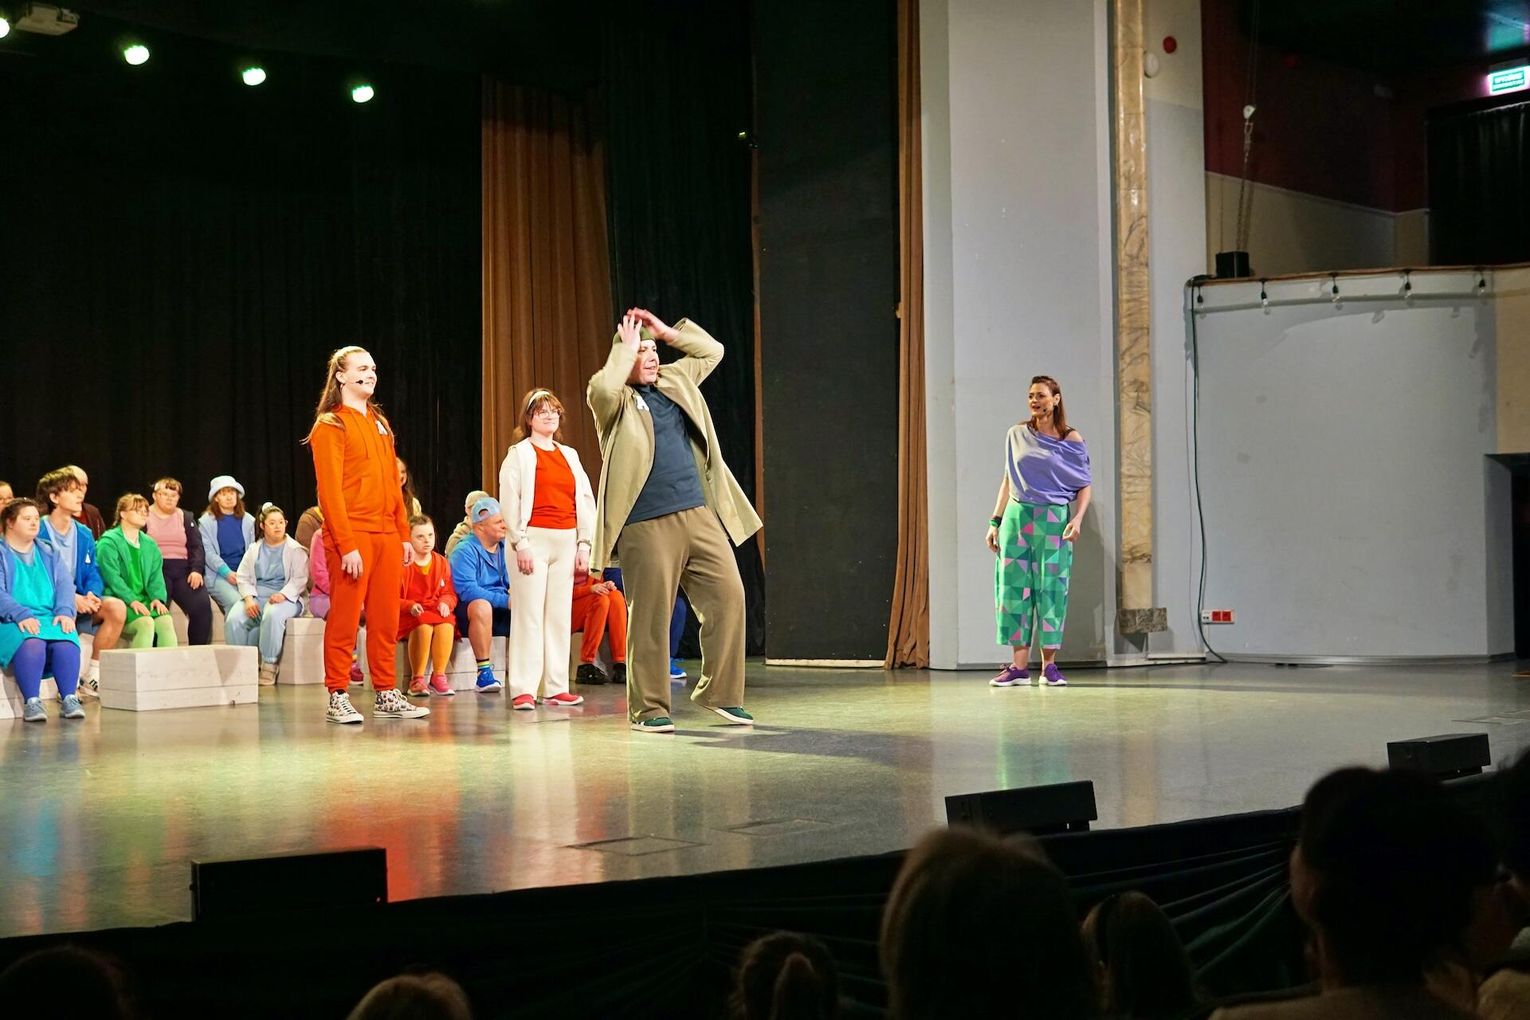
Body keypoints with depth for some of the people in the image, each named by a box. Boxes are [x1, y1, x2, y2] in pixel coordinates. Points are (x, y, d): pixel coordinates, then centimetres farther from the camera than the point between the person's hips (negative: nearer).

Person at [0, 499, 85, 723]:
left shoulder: (49, 555, 24)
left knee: (67, 642, -31)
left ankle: (70, 699, -33)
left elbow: (65, 584, 10)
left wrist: (64, 612, -11)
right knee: (31, 642, -38)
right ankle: (31, 702, -40)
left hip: (49, 618, 4)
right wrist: (21, 615, -23)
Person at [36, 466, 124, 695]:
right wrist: (71, 598, -25)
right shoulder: (38, 533, -9)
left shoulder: (84, 535, 10)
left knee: (117, 607, -21)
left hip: (80, 601, 6)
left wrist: (91, 594, -16)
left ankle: (93, 676, -13)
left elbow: (93, 574, 9)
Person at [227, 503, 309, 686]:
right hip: (255, 597, 4)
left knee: (272, 615, -39)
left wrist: (283, 595, -22)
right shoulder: (254, 550, 19)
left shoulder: (296, 550, 7)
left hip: (285, 597, -4)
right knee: (233, 620, -27)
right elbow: (243, 577, 10)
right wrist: (249, 599, -9)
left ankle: (269, 666, -28)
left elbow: (299, 579, -4)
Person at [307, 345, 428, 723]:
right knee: (344, 619, -3)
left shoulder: (380, 424, 18)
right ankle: (338, 698, 3)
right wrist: (346, 544, -17)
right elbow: (329, 490, -11)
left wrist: (404, 533, 11)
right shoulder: (330, 425, -4)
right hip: (352, 536, -7)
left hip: (386, 536, 7)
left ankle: (386, 695, 14)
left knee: (386, 620, 8)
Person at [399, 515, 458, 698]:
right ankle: (417, 679, -24)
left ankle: (438, 676, -19)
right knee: (424, 626, -37)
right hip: (408, 614, -4)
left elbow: (450, 593, 14)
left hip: (436, 611, 4)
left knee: (447, 625, -31)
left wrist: (445, 603, -9)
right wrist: (410, 606, -21)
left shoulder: (442, 563, 12)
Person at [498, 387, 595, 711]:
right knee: (529, 615, -7)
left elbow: (586, 500, 14)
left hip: (566, 542, 5)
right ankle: (523, 690, -7)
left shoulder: (569, 456, 17)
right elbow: (509, 501, -4)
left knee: (560, 614, 3)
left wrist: (584, 544, 6)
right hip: (534, 540, -5)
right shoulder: (520, 454, 3)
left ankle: (556, 688, 6)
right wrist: (520, 543, -13)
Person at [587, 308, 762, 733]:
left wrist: (667, 332, 14)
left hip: (700, 515, 6)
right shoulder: (616, 400, -1)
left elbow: (712, 350, 26)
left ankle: (720, 693, 13)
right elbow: (603, 387, -24)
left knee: (728, 596, 0)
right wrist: (627, 347, -9)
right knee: (650, 617, -2)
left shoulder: (674, 382, 17)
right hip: (648, 526, -6)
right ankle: (648, 709, 9)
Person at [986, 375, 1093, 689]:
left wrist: (1078, 518, -12)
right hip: (1017, 518, 2)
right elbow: (1008, 481, 14)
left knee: (1051, 590, -2)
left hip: (1053, 521, -2)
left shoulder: (1071, 440, 3)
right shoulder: (1017, 435, 10)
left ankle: (1049, 665, 5)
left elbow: (1084, 485, 4)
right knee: (1014, 588, -2)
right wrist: (995, 521, 8)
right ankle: (1019, 666, 2)